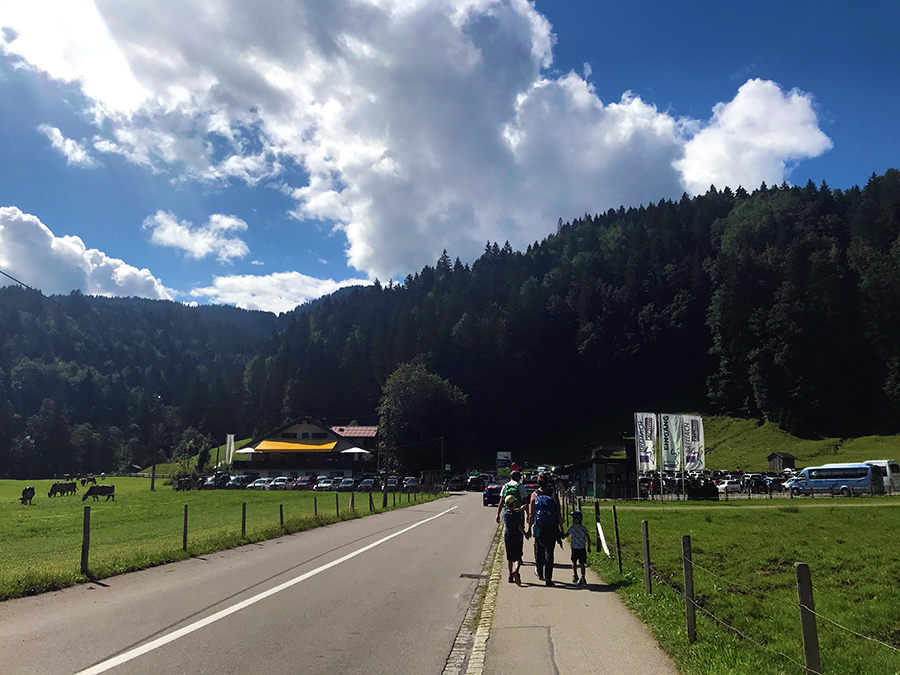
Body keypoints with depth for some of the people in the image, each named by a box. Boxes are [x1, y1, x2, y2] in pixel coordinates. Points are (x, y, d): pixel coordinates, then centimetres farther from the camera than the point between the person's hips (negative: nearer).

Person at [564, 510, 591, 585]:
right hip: (582, 548, 3)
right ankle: (583, 578, 0)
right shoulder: (584, 528, 5)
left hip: (575, 548, -3)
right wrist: (589, 547, 13)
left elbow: (566, 535, -1)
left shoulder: (572, 528, -7)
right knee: (582, 564, 6)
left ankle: (575, 575, -2)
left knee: (574, 563, 14)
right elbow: (588, 538, 4)